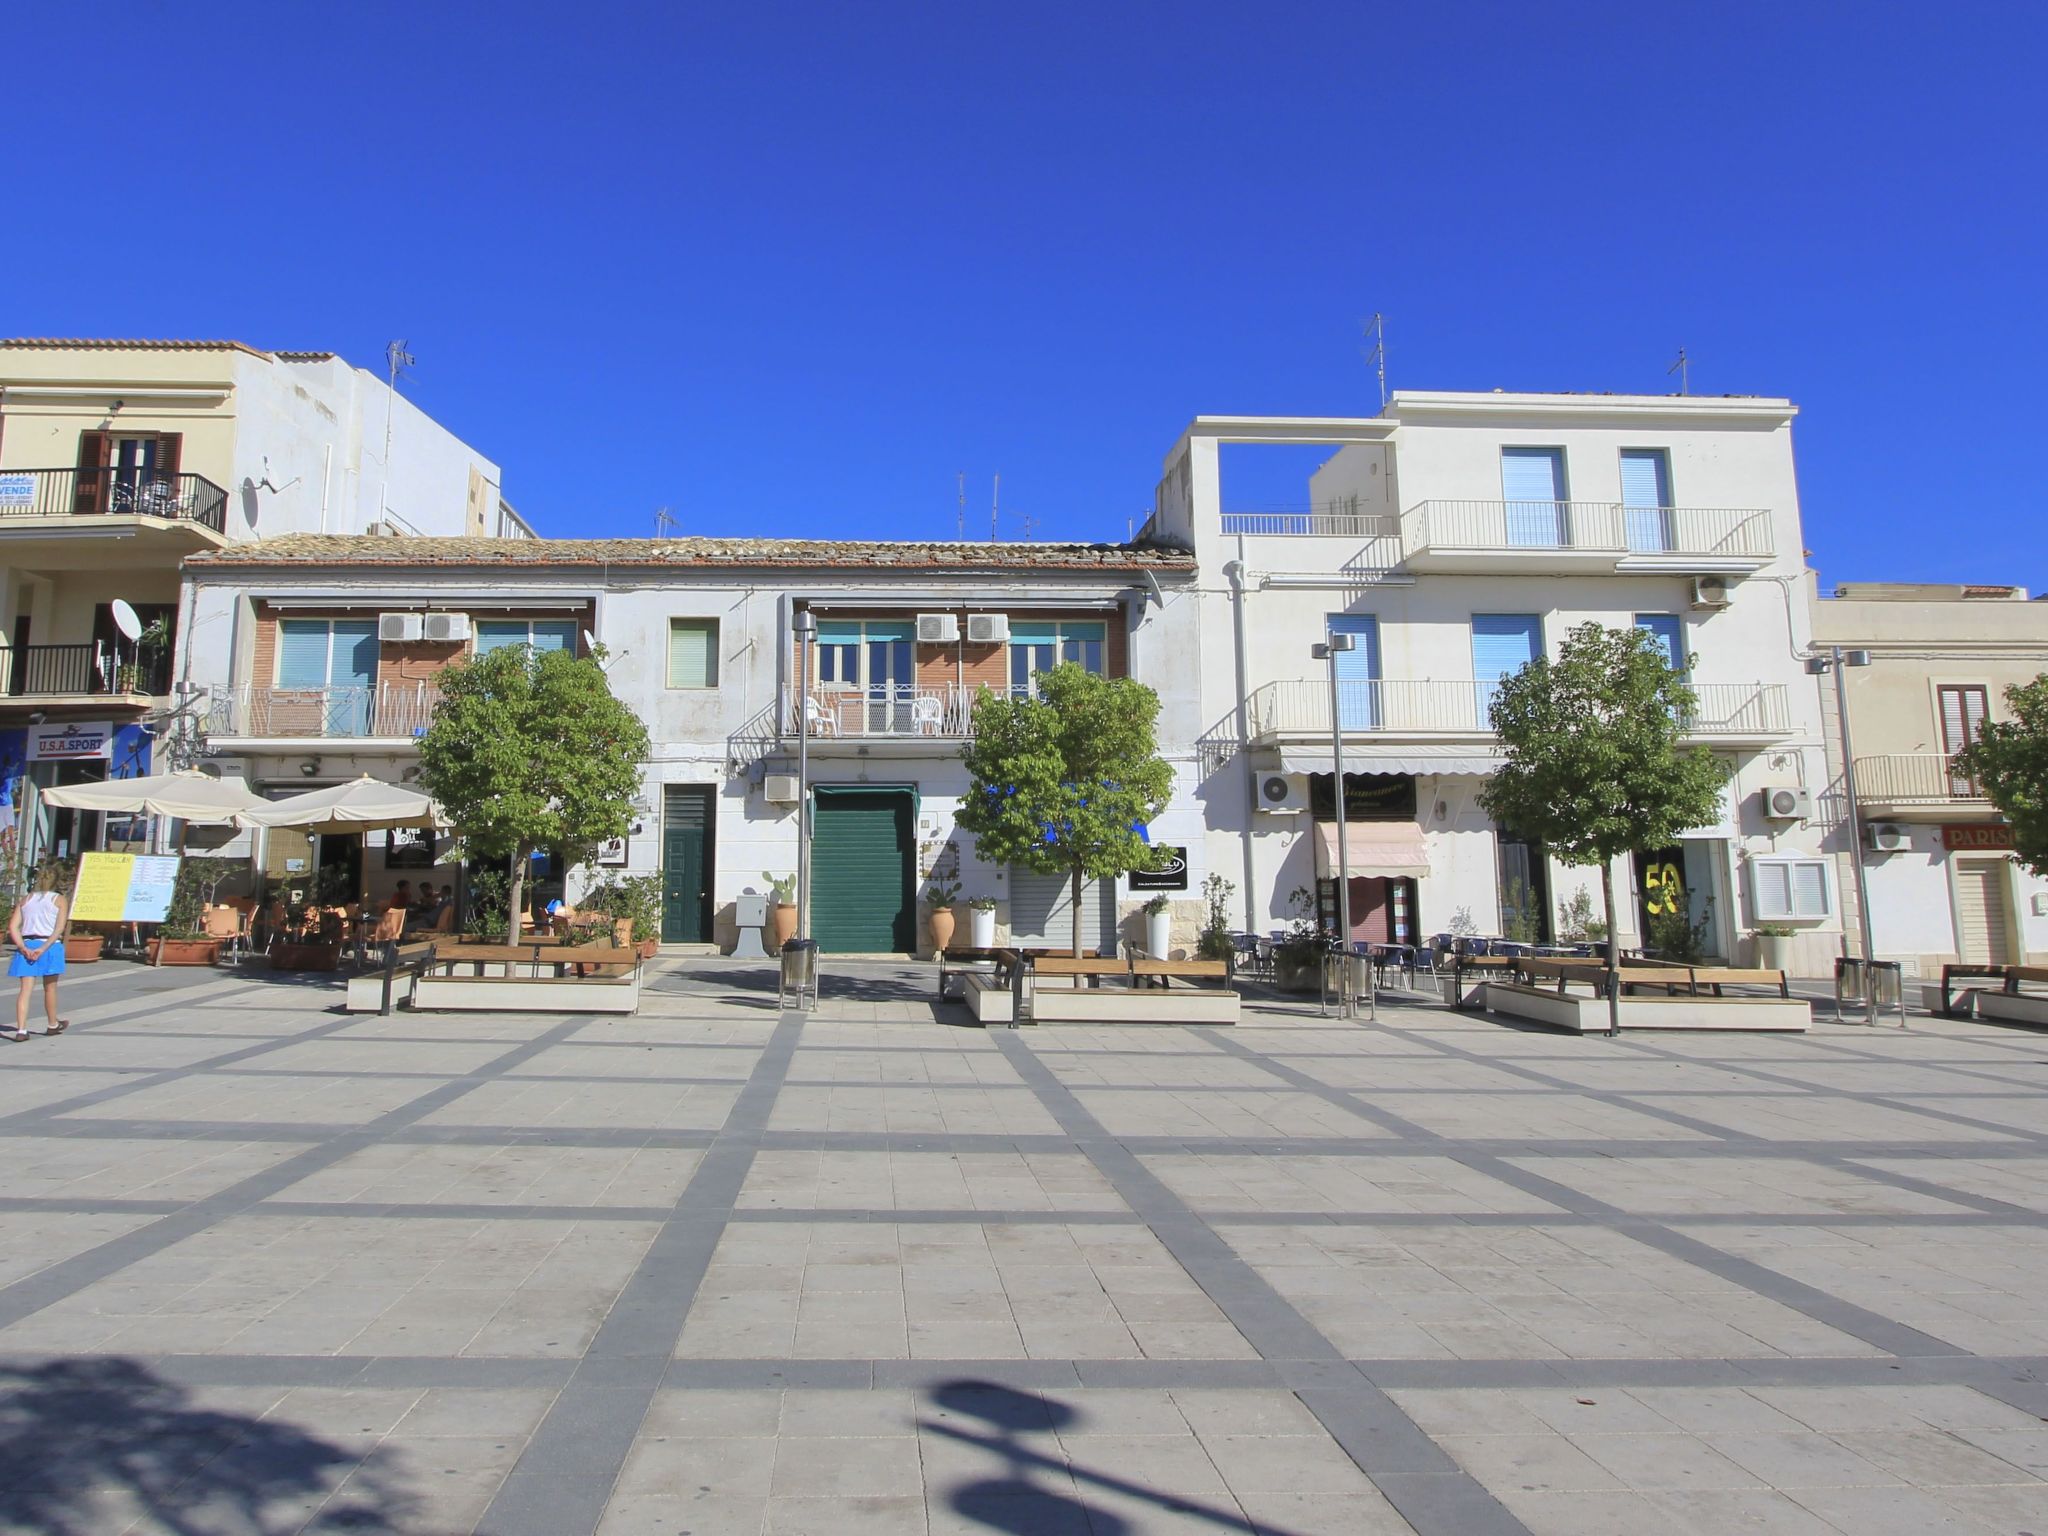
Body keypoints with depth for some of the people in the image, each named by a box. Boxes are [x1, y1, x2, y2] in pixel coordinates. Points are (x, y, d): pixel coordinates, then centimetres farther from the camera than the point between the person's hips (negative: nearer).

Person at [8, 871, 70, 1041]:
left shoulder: (26, 900, 12)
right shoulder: (59, 900, 3)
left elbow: (12, 927, 1)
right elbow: (59, 929, -10)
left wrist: (23, 947, -6)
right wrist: (43, 949, -12)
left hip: (26, 946, 2)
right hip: (50, 946, -2)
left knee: (25, 990, 0)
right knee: (50, 988, 12)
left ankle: (21, 1030, -10)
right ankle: (52, 1025, 27)